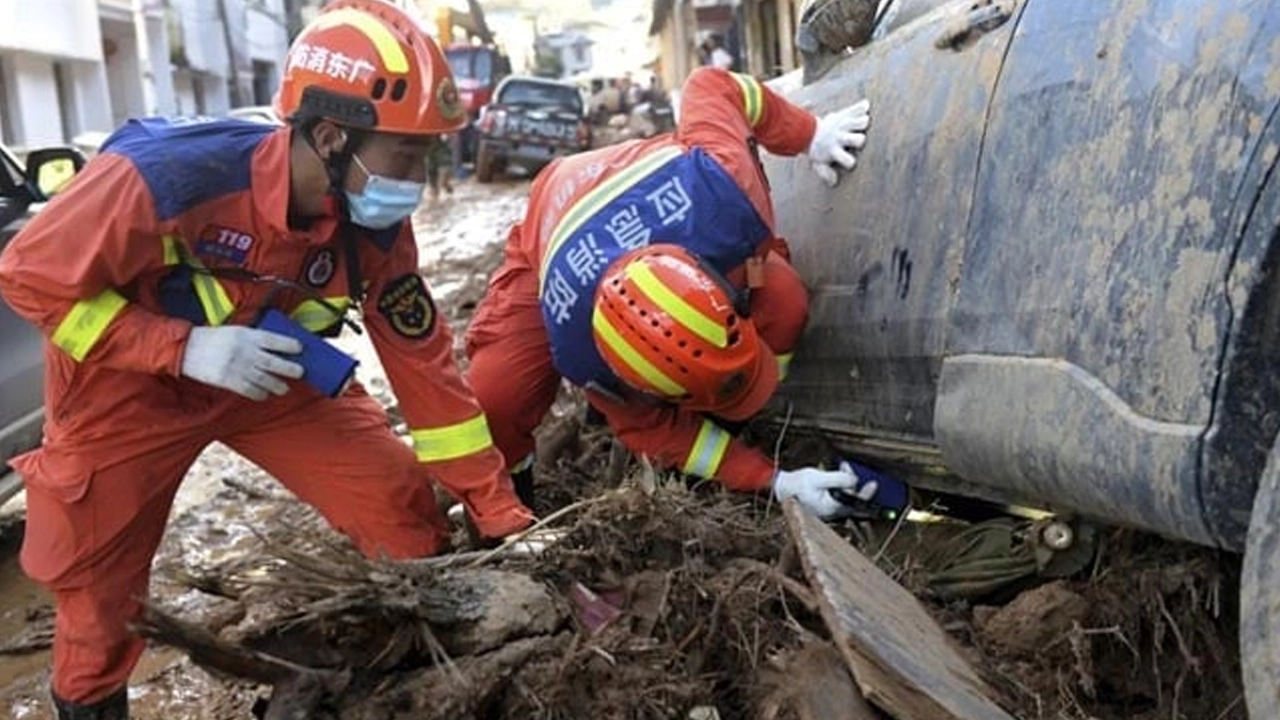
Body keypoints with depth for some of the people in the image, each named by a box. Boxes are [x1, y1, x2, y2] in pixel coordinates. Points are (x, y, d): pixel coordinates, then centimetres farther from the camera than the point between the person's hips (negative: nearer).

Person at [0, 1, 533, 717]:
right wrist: (186, 348, -35)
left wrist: (504, 517, -13)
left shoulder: (376, 225, -20)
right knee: (98, 577, 10)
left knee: (406, 512, -5)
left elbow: (425, 362, -13)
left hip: (271, 374, 4)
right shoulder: (168, 174, -35)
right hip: (127, 384, -3)